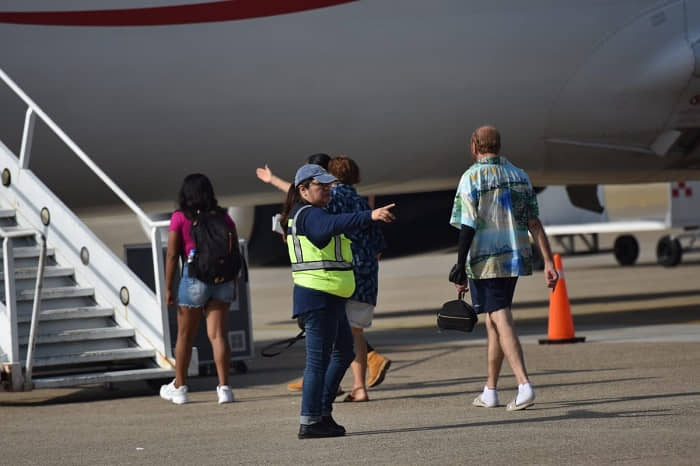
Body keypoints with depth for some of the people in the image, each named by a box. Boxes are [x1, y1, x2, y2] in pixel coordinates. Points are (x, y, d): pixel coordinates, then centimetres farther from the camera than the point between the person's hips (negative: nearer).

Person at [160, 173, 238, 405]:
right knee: (218, 334, 0)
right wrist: (233, 285, 16)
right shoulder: (223, 217, 6)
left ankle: (179, 387, 20)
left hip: (194, 277, -3)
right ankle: (224, 387, -9)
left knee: (185, 335, 10)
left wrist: (168, 288, -1)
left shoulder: (180, 218, -3)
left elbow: (172, 255, -5)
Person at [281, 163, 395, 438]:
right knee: (319, 358, -9)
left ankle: (323, 412, 21)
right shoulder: (309, 215, -15)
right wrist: (371, 216, -46)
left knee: (344, 352, 18)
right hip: (319, 297, -11)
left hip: (329, 299, 11)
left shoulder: (304, 215, 19)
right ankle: (310, 422, -8)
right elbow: (335, 224, -35)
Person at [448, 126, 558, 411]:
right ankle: (490, 390, 22)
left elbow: (468, 227, -12)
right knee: (495, 323, 16)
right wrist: (548, 262, 4)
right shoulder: (519, 176, 9)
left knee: (500, 321, -7)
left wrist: (460, 269, -9)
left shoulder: (472, 178, -8)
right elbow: (534, 224, 5)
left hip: (484, 260, -6)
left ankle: (524, 385, -22)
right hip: (515, 258, 6)